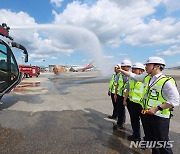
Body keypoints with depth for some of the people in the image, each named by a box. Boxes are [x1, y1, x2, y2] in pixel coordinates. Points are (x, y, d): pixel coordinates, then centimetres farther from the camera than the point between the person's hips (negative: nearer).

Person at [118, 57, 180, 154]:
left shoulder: (167, 82, -17)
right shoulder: (146, 77, 3)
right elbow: (133, 75, 15)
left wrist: (157, 108, -22)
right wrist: (120, 70, 15)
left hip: (159, 117, -7)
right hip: (146, 113, 7)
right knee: (150, 138, 22)